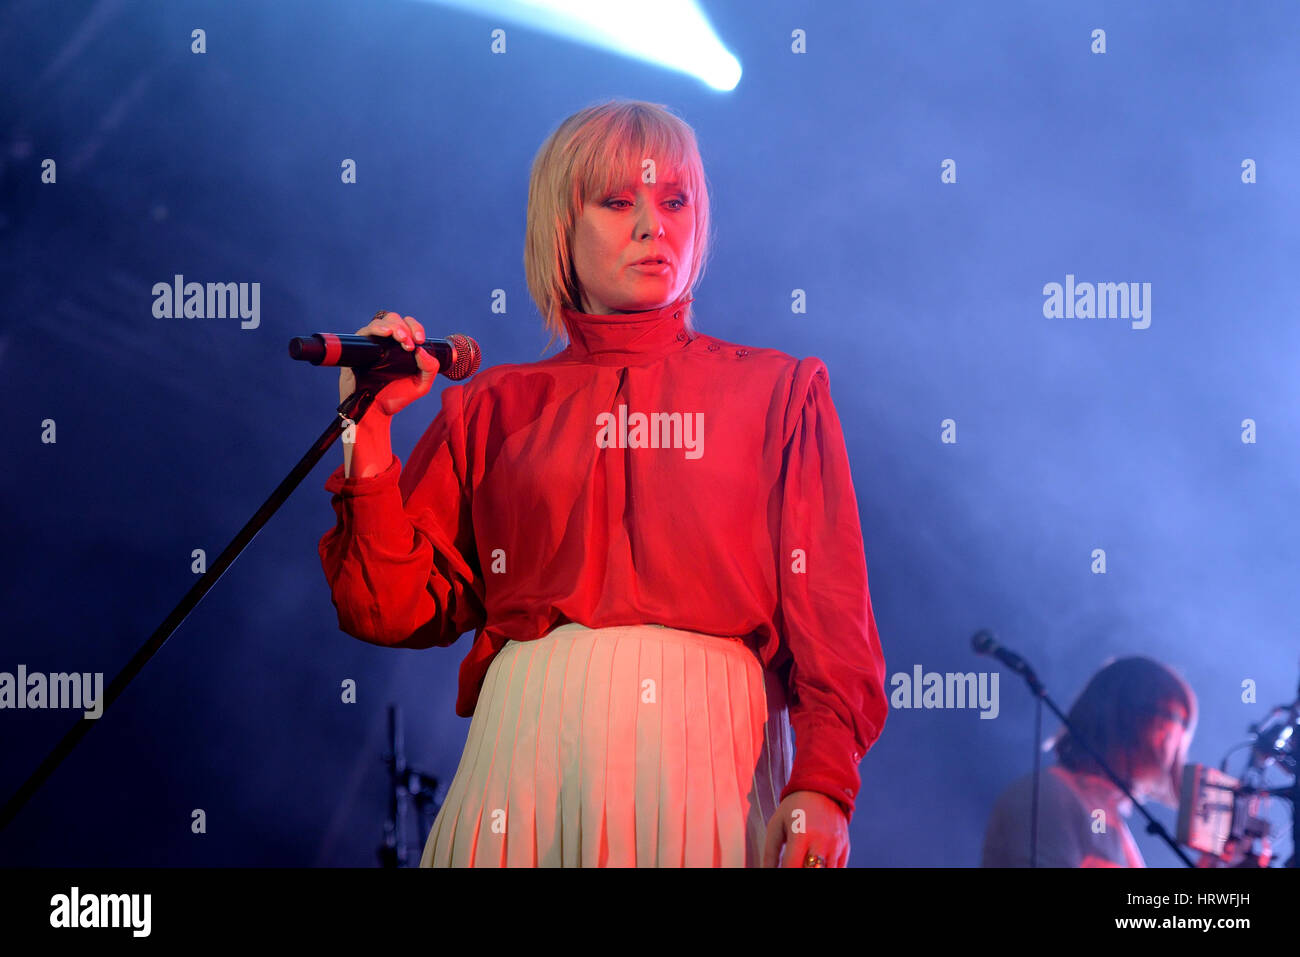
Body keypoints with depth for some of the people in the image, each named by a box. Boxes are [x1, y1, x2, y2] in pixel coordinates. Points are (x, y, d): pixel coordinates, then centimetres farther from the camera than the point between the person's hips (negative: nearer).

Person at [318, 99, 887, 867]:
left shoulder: (778, 393, 12)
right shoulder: (493, 410, 14)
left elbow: (829, 604, 2)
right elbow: (396, 609, 6)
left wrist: (823, 781, -13)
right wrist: (369, 431, -3)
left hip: (710, 749, 0)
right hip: (534, 745, 1)